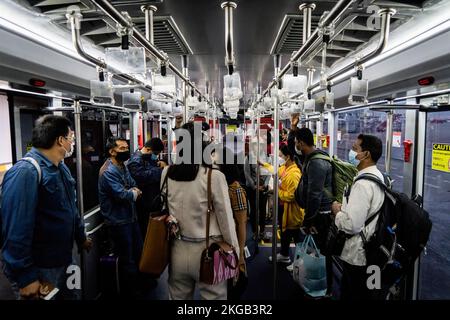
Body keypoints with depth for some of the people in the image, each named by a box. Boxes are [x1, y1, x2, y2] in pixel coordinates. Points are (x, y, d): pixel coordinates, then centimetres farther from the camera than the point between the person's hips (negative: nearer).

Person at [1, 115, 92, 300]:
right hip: (38, 270, -9)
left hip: (64, 261, 9)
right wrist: (25, 277, -25)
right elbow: (16, 230, -28)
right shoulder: (25, 172, -24)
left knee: (70, 296, 23)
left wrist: (81, 237, 25)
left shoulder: (61, 168, 7)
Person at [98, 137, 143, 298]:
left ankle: (140, 284, 41)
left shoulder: (123, 167, 9)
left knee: (138, 253, 21)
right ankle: (129, 293, 25)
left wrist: (132, 192, -12)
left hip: (131, 217, 9)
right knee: (127, 260, 6)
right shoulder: (108, 172, -21)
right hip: (119, 221, -9)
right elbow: (123, 195, -27)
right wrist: (134, 193, -8)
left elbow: (134, 186, 10)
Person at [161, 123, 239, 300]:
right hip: (207, 251, -4)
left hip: (177, 251, 4)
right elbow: (226, 219, -11)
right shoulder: (214, 175, -17)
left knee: (178, 297, 21)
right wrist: (235, 254, -1)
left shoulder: (166, 173, -4)